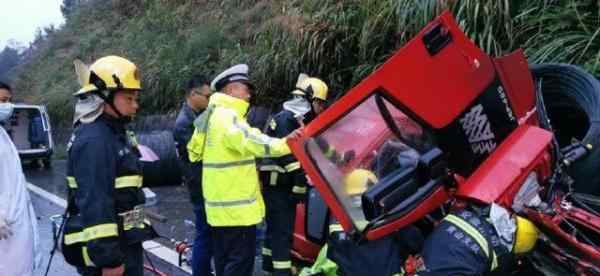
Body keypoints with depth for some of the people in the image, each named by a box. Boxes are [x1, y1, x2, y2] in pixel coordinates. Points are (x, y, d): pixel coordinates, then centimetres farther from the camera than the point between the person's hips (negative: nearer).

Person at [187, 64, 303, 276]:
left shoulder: (212, 115, 17)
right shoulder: (227, 116, -17)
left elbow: (195, 151, 26)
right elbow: (248, 141, -37)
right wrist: (283, 144, -47)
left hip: (221, 204, 11)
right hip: (236, 206, -10)